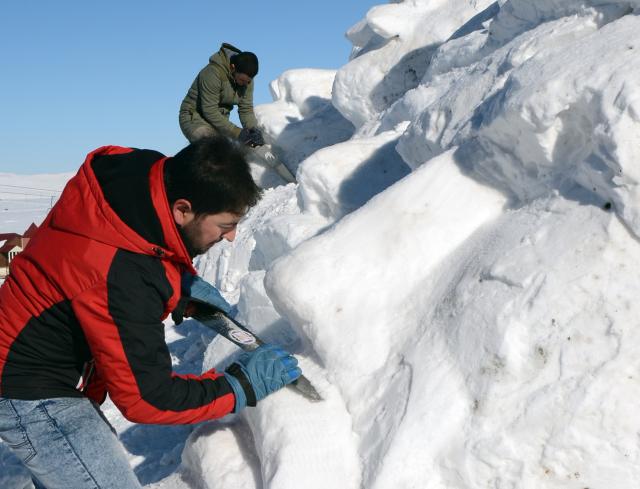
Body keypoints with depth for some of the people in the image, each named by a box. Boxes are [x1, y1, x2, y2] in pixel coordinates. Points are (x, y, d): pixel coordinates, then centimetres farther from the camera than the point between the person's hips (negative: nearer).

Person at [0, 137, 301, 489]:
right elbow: (145, 399, -25)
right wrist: (241, 387, -19)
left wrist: (182, 282, -1)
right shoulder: (125, 279, -36)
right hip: (34, 396, -10)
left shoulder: (145, 171, -13)